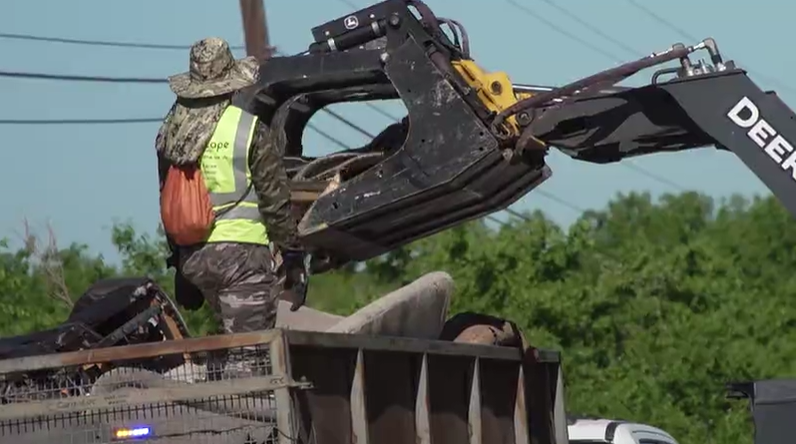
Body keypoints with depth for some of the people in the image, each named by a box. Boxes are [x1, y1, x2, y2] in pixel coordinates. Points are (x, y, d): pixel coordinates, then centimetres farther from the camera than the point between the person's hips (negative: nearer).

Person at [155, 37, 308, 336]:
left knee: (230, 333, 20)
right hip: (242, 250, -6)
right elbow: (275, 201, -7)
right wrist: (293, 257, 0)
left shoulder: (171, 134, 7)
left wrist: (179, 261, 22)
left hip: (193, 257, 6)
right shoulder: (250, 130, -9)